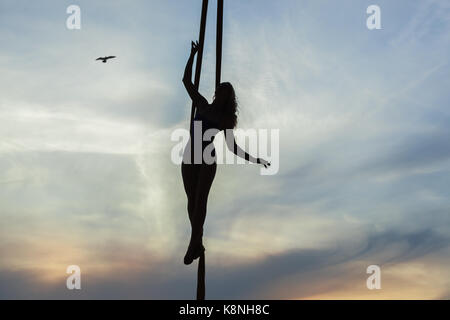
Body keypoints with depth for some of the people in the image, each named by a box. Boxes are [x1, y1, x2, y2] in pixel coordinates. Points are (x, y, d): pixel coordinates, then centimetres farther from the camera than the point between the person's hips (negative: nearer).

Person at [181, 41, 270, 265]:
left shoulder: (226, 119, 4)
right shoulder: (202, 105, 9)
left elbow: (232, 147, 5)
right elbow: (186, 80, 8)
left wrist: (255, 160, -1)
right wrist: (193, 55, 5)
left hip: (208, 160, -2)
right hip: (190, 157, 2)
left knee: (200, 200, -11)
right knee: (192, 200, 4)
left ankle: (193, 245, -15)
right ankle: (197, 242, 13)